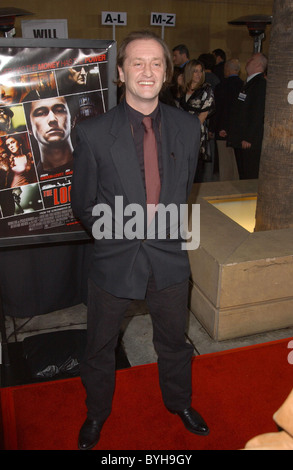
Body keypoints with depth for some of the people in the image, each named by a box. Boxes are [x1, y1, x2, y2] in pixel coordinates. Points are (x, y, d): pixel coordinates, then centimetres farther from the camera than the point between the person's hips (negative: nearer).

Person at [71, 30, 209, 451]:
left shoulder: (188, 127, -4)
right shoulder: (93, 133, -13)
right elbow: (84, 204, -3)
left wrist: (169, 226, 7)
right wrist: (120, 233, -3)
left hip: (170, 258, 2)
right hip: (114, 260, -2)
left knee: (174, 341, 23)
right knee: (100, 349, 19)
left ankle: (179, 402, 54)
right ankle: (97, 413, 49)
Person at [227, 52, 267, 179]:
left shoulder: (261, 83, -10)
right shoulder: (248, 83, 20)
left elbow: (258, 113, -18)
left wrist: (248, 138, -20)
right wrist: (231, 133, 16)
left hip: (250, 142, -9)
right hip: (239, 140, 10)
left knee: (251, 178, -6)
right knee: (242, 175, 14)